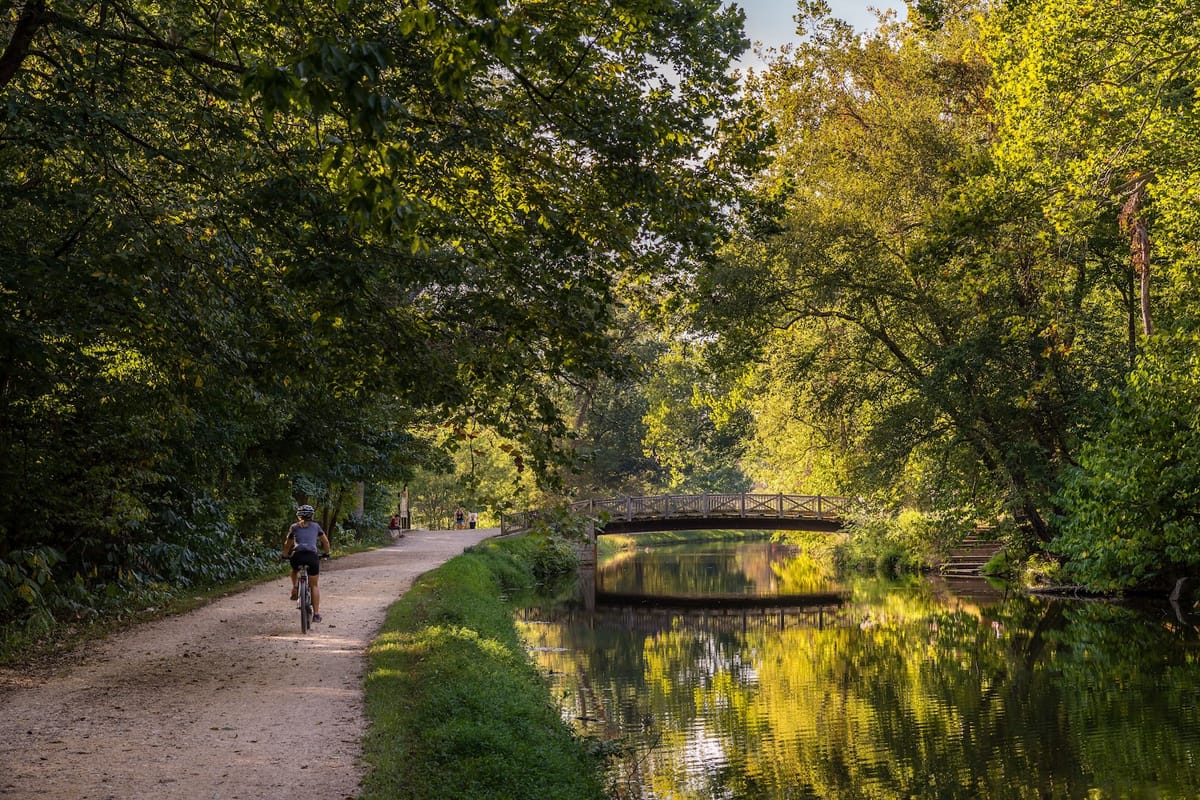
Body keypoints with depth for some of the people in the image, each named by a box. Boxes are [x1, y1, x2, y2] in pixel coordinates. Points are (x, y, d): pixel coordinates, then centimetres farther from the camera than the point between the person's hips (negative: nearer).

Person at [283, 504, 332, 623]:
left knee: (295, 571, 37)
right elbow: (326, 541, 28)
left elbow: (287, 544, 30)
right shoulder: (316, 526, 21)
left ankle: (295, 589, 14)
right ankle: (316, 614, 6)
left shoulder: (294, 527, 21)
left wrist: (285, 555, 46)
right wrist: (326, 553, 43)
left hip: (297, 555, 0)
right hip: (312, 555, 0)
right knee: (314, 585, 11)